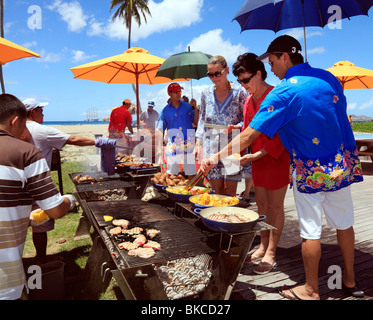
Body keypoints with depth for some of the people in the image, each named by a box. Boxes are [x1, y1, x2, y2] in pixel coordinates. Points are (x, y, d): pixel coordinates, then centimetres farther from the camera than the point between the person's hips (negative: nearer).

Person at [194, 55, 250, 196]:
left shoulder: (239, 92, -3)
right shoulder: (206, 93, 8)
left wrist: (235, 127, -19)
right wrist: (198, 143, 6)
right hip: (211, 147, 3)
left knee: (230, 192, 2)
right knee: (217, 191, 8)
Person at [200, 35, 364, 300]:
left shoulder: (283, 93, -16)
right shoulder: (329, 78, 3)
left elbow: (249, 135, -21)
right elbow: (339, 117, 12)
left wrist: (216, 157, -14)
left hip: (311, 171, -7)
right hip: (343, 165, 7)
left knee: (310, 230, 6)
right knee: (344, 223, 19)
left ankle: (311, 290, 22)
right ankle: (350, 279, 37)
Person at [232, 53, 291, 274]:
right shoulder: (249, 100, 10)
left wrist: (256, 155, -24)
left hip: (277, 158, -7)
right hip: (258, 159, 7)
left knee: (275, 206, 3)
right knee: (261, 205, 13)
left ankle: (271, 253, 15)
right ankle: (263, 246, 27)